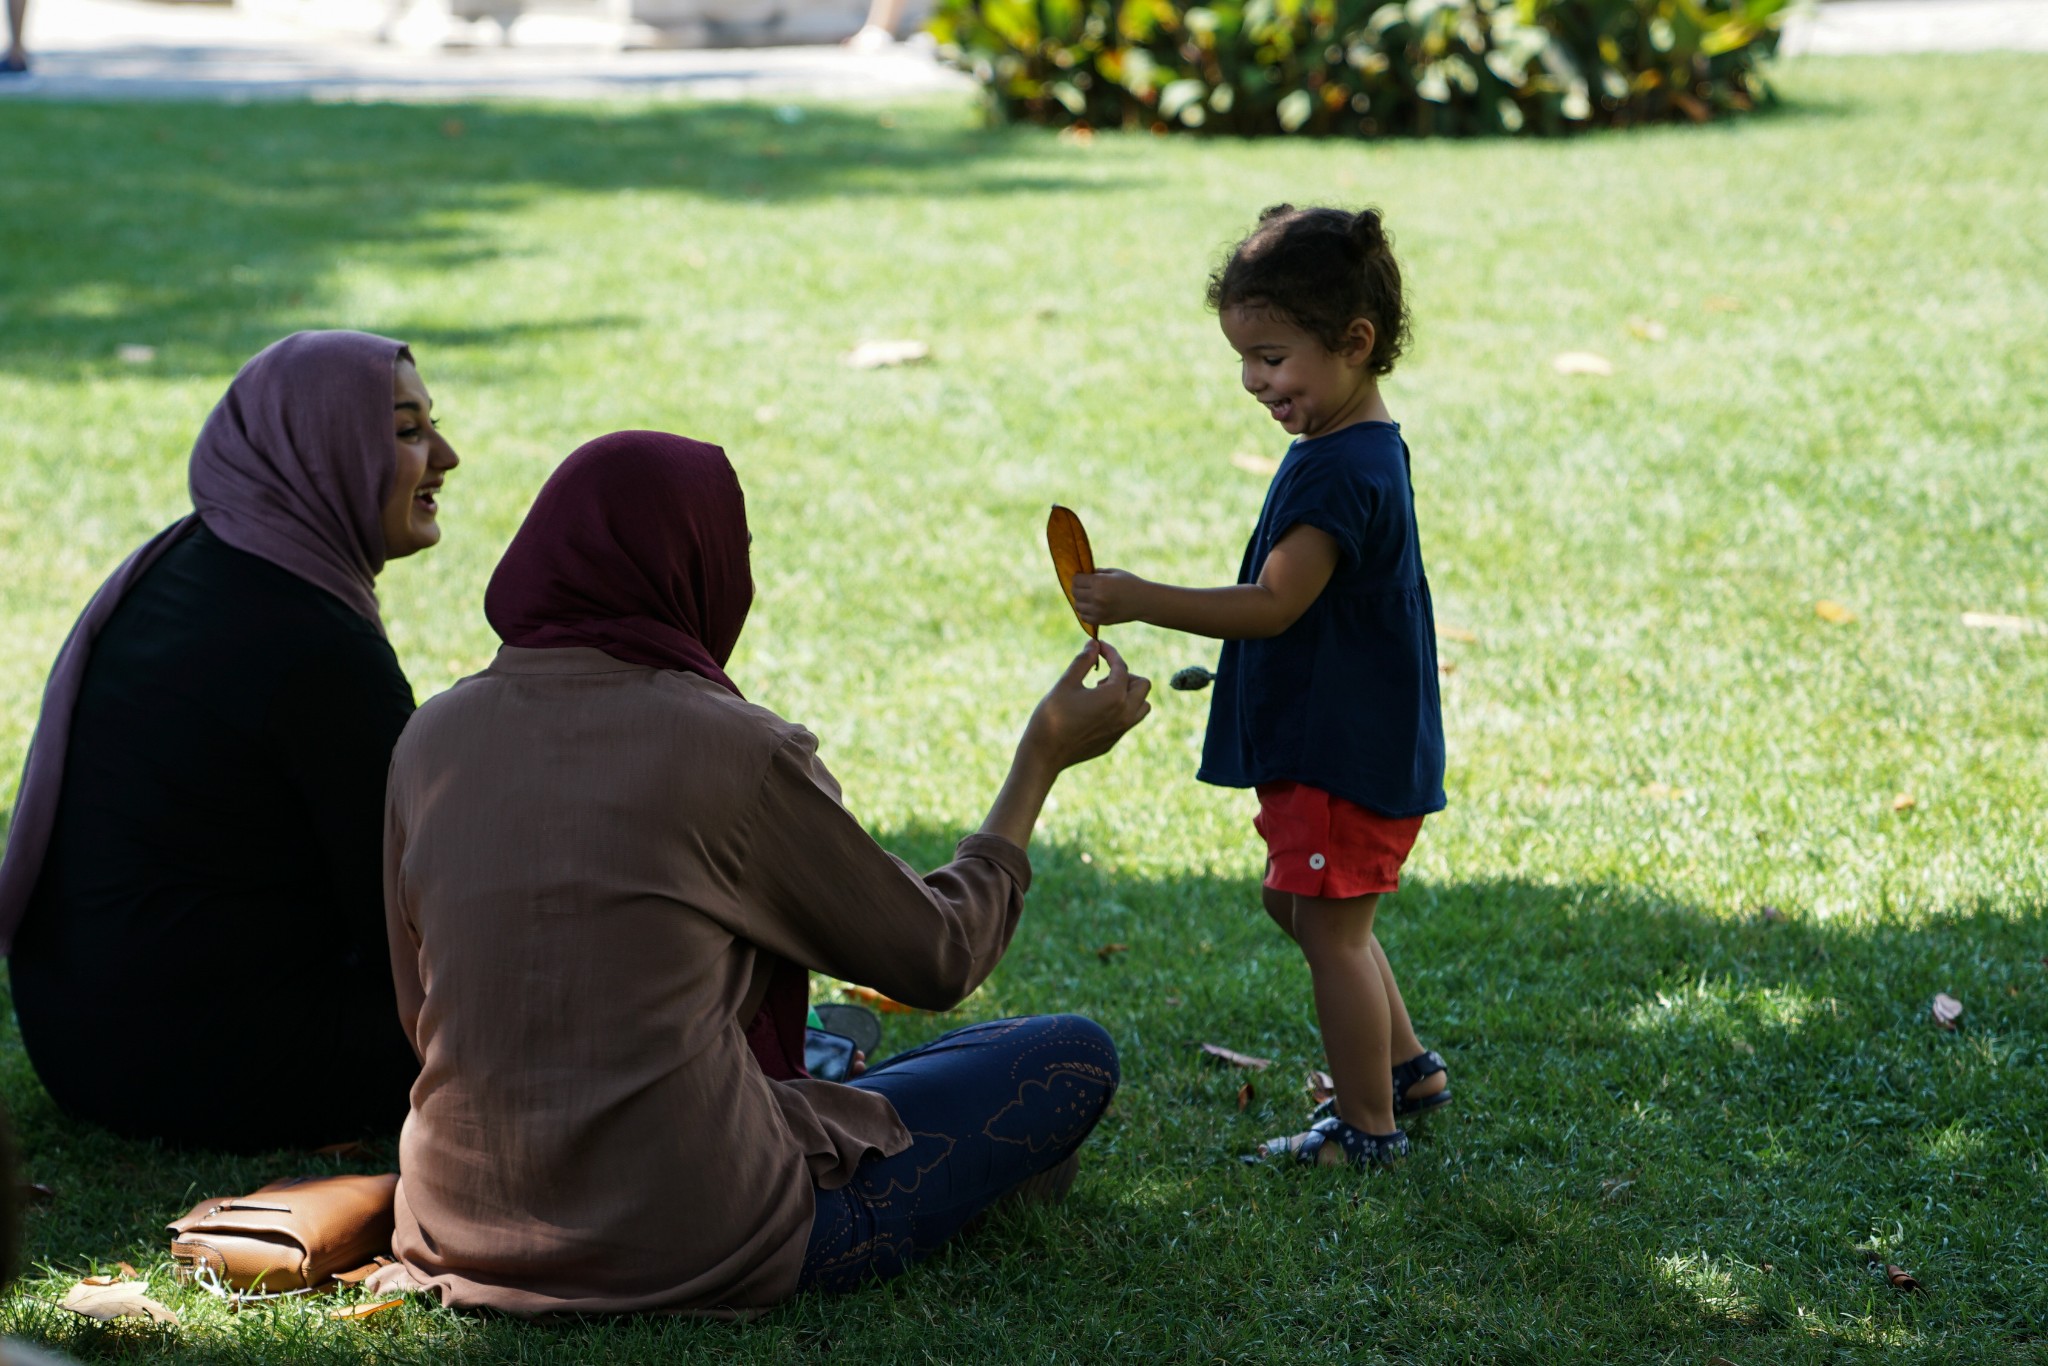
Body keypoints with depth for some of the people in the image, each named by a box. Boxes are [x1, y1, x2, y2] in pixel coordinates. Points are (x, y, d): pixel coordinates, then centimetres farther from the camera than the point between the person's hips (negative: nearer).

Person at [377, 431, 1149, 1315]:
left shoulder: (432, 736, 1)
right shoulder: (735, 752, -13)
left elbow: (422, 1014, 11)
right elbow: (939, 959, 0)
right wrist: (1043, 759, 13)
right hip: (691, 1243, -7)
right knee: (1074, 1057, 11)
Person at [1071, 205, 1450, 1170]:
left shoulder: (1344, 470, -23)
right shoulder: (1350, 446, 10)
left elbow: (1274, 604, -29)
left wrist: (1143, 603, -30)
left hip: (1347, 754, -11)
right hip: (1325, 740, 11)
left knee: (1330, 928, -2)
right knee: (1304, 906, 22)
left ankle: (1367, 1126, 9)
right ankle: (1405, 1068, 34)